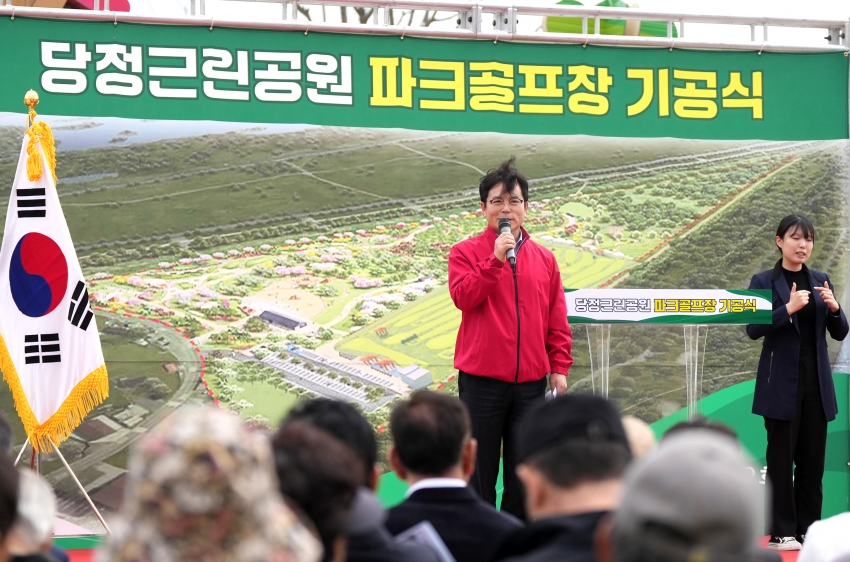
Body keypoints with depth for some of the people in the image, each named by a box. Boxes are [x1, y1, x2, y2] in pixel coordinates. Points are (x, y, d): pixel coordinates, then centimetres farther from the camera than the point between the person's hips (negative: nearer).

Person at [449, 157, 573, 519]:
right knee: (481, 469, 3)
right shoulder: (466, 252, 2)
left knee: (524, 473, 6)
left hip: (531, 381, 3)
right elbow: (463, 297, -15)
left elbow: (557, 321, 11)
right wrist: (496, 259, -19)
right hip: (481, 380, -3)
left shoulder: (544, 259, 11)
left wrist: (560, 367, 5)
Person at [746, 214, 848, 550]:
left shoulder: (820, 282, 10)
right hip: (782, 381, -4)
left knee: (813, 459, 6)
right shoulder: (764, 282, -1)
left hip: (816, 382, 4)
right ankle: (782, 532, 3)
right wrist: (788, 309, -22)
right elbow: (753, 329, -11)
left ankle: (809, 530, 12)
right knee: (781, 458, -2)